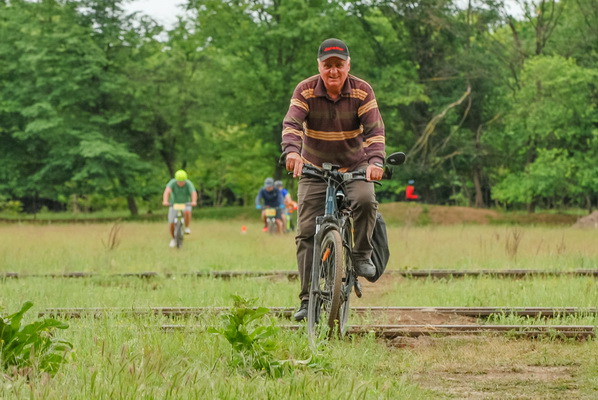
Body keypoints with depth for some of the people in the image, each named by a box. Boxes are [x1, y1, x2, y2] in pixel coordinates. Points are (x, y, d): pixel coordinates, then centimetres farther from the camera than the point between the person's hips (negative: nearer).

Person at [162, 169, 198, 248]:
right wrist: (165, 201, -56)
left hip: (186, 204, -1)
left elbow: (194, 193, -36)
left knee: (187, 212, -35)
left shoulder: (188, 184, -21)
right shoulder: (172, 183, -21)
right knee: (172, 224, -6)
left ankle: (187, 227, -10)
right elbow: (167, 191, -38)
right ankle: (173, 239, 20)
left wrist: (194, 201, -58)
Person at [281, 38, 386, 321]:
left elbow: (374, 129, -21)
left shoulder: (362, 91, -11)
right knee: (307, 232, -8)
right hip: (314, 169, 0)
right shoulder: (305, 91, -12)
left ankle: (362, 255, -6)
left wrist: (375, 161, -40)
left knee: (365, 200, -31)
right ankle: (307, 299, -2)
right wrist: (292, 151, -47)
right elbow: (292, 123, -26)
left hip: (355, 167, 0)